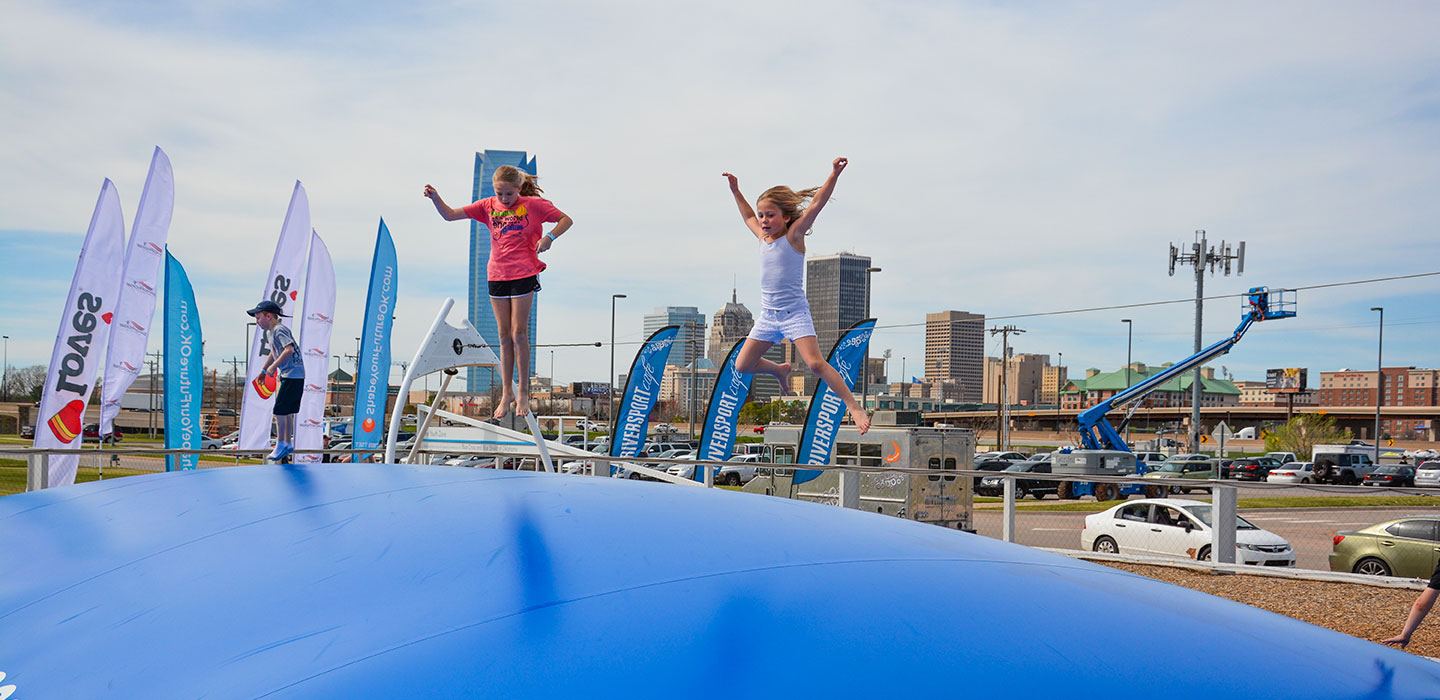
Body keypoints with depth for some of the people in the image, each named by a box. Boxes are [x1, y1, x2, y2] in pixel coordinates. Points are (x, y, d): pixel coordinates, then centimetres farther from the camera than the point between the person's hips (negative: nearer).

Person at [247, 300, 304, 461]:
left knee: (280, 410, -10)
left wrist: (274, 366, -24)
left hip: (293, 375, -10)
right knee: (287, 411, 14)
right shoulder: (270, 332, 16)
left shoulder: (279, 330, -14)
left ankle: (281, 445, -4)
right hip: (287, 375, 10)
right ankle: (287, 444, 21)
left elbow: (289, 349, -29)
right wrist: (263, 370, 34)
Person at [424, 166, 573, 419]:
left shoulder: (533, 204, -2)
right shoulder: (488, 206, 7)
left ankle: (523, 392, 7)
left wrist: (549, 237, -15)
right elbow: (450, 215, 7)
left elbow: (566, 220, 2)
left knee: (519, 334, -4)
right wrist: (435, 198, -11)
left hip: (524, 275, -4)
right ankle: (506, 393, 15)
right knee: (504, 336, 7)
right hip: (497, 275, 4)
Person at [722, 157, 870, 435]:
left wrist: (834, 174, -26)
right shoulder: (763, 237, 8)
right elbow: (748, 216, 30)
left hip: (795, 313, -6)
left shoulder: (794, 236, -7)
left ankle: (853, 405, -12)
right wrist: (735, 191, 33)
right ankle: (780, 370, 36)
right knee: (742, 366, 8)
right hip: (768, 315, 6)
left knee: (815, 363, -20)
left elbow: (816, 205, -18)